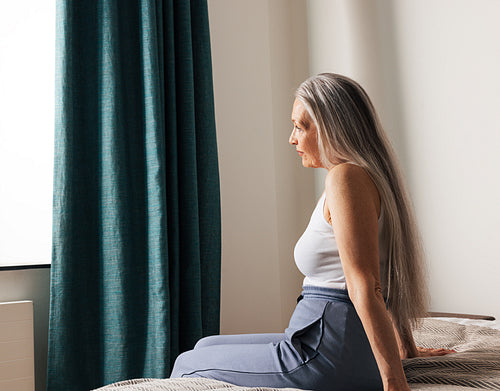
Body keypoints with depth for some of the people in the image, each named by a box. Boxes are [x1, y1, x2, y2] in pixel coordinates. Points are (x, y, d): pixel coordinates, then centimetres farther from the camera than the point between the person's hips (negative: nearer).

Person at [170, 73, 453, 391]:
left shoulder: (346, 177, -19)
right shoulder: (368, 175, 13)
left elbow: (365, 286, -26)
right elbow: (385, 277, 19)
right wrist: (407, 348, 26)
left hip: (330, 356, -10)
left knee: (189, 364, 6)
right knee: (207, 346, 23)